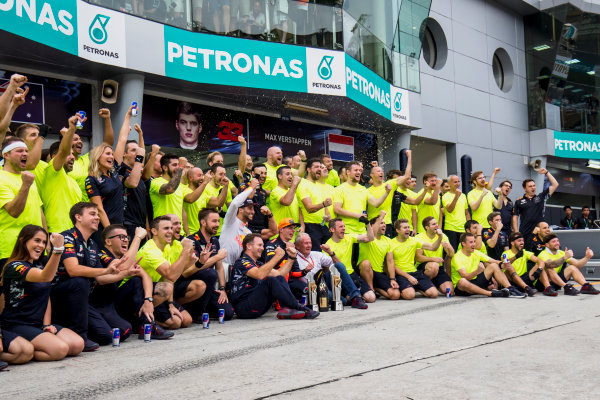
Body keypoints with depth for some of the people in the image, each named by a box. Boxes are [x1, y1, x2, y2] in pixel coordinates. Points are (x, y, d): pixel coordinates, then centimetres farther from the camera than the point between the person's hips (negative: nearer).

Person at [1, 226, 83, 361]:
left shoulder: (40, 266, 16)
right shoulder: (14, 267, -13)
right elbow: (45, 277, -32)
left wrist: (47, 325, 1)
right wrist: (58, 249, -46)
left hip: (39, 324, 8)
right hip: (17, 326, -8)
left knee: (77, 345, -13)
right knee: (60, 349, -27)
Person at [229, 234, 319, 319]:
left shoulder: (257, 264, 21)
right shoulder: (242, 262, -8)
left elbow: (279, 273, 19)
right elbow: (259, 274, -28)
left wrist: (291, 258, 9)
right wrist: (277, 256, -23)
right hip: (243, 308, -9)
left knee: (280, 279, 0)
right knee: (270, 281, -26)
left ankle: (286, 309, -25)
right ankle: (298, 308, -21)